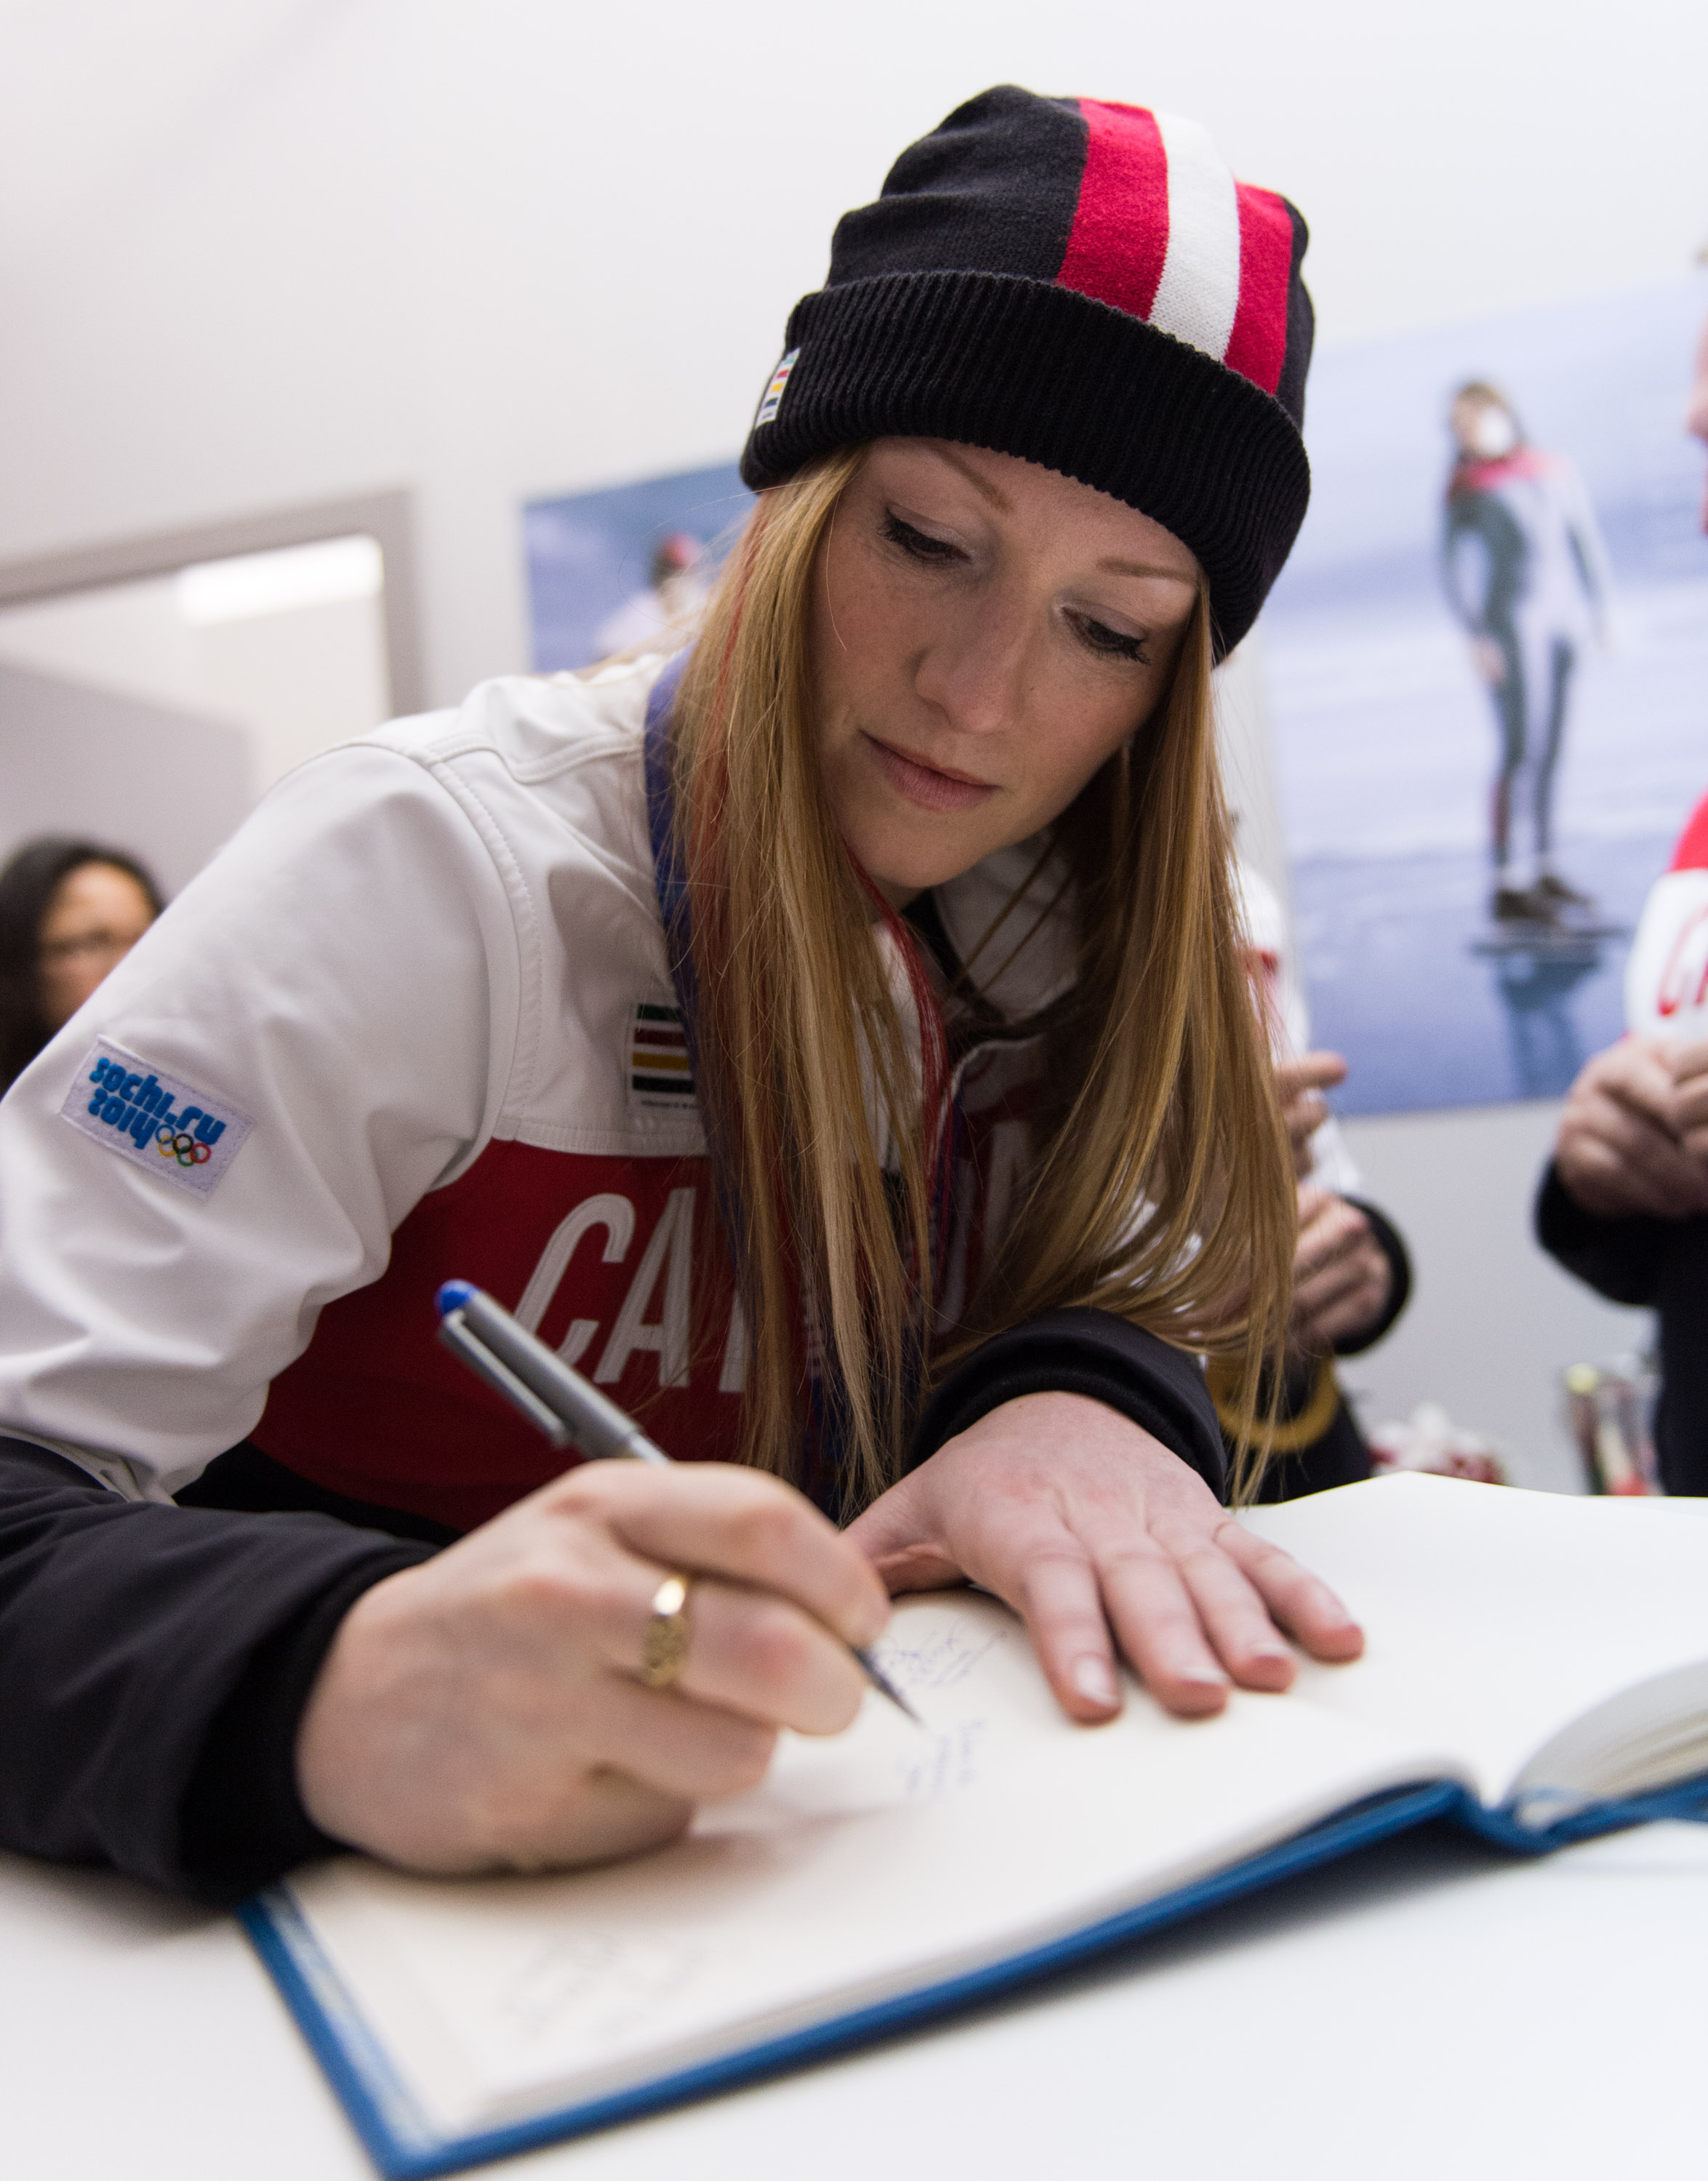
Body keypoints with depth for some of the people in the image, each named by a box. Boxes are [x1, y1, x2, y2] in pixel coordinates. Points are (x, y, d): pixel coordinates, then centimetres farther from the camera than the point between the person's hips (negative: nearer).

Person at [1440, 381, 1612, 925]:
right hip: (1514, 628, -6)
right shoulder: (1467, 490, -3)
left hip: (1563, 625, 6)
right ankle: (1509, 886, -17)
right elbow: (1456, 568, -6)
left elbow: (1586, 539, 19)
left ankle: (1542, 869, 16)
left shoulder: (1555, 471, 13)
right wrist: (1478, 636, -14)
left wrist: (1596, 606, 15)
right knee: (1524, 749, -14)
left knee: (1548, 750, 8)